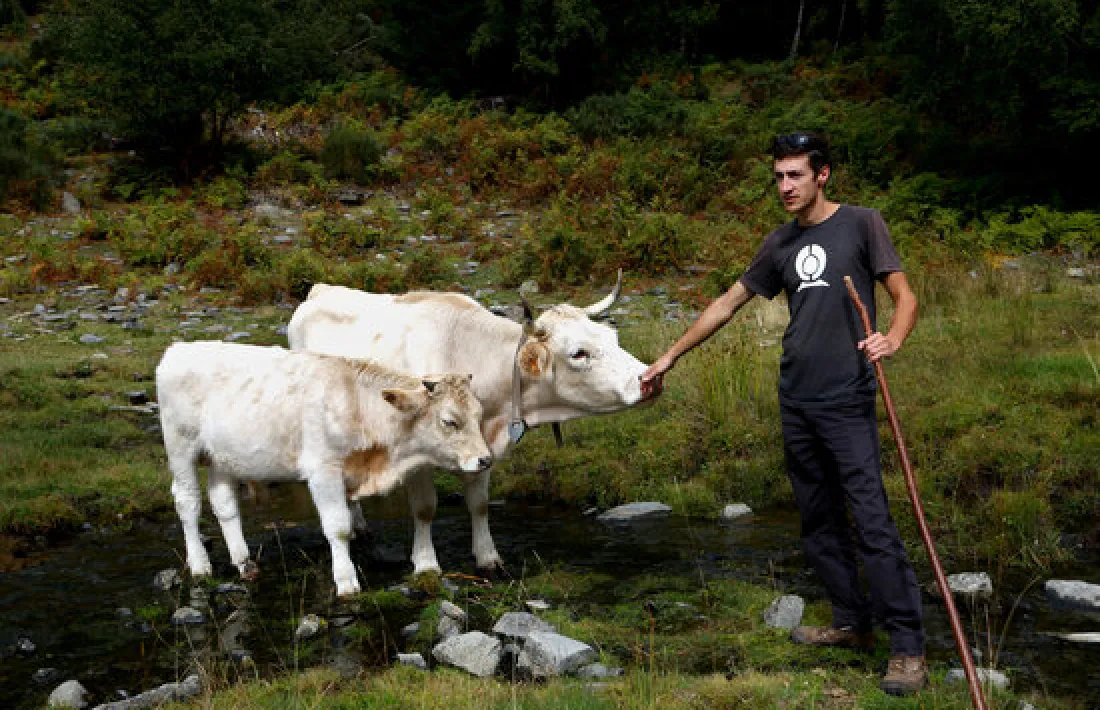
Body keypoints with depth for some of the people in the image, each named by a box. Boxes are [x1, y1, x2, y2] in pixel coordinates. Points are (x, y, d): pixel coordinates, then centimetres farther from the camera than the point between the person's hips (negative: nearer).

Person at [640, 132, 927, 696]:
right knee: (818, 523, 11)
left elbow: (905, 296, -4)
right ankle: (852, 623, 23)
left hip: (847, 401, -6)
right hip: (795, 401, 6)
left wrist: (893, 338, -26)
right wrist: (669, 357, 19)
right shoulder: (780, 244, 13)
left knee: (872, 522, -10)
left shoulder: (861, 224, -2)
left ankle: (908, 648, -5)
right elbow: (728, 303, 19)